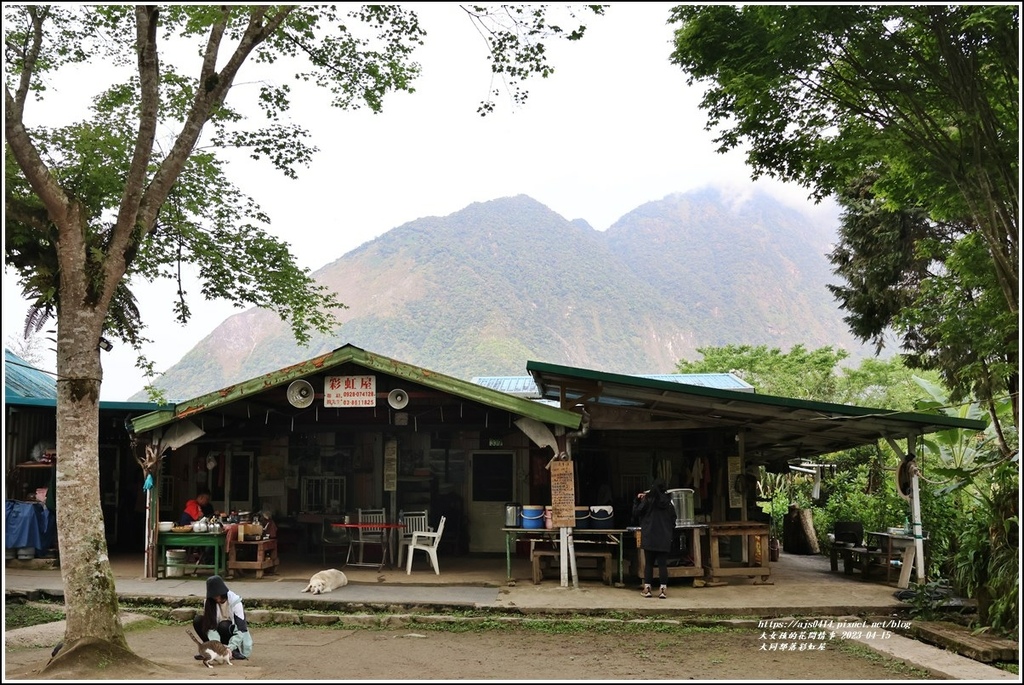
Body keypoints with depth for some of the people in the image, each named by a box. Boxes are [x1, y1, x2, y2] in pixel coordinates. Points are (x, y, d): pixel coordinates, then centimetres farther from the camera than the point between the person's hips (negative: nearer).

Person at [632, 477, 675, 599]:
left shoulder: (647, 500, -6)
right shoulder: (668, 502, 4)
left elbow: (636, 513, -1)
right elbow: (673, 520, 8)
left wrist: (638, 500, 9)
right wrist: (671, 535, 15)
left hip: (649, 538, -2)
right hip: (664, 539, 2)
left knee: (649, 563, 6)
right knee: (663, 564, 2)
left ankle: (647, 589, 6)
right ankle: (663, 590, -3)